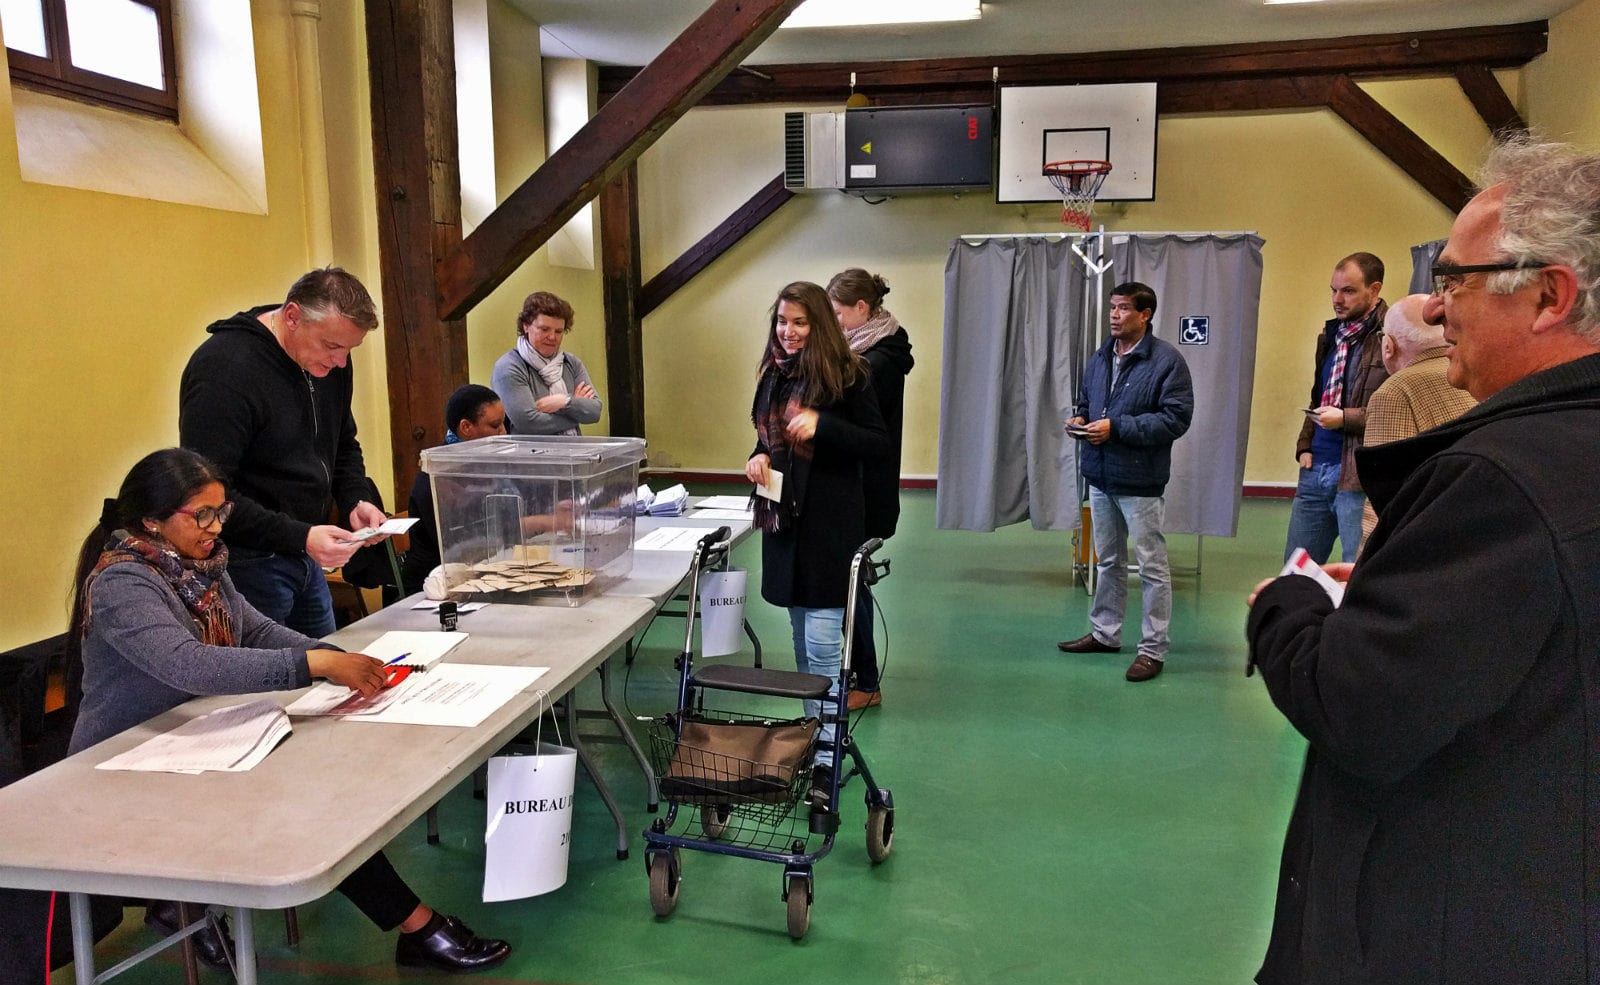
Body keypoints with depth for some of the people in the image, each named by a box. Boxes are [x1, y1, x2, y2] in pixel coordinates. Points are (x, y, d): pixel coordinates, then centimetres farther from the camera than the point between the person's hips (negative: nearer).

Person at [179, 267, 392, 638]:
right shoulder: (224, 370, -21)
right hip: (249, 563, -8)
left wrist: (357, 499, -1)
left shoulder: (331, 360, 3)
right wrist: (298, 536, -30)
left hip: (306, 561, 8)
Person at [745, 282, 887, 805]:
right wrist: (758, 457, -2)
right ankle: (812, 734, 26)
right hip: (784, 517, 7)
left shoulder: (846, 374, -8)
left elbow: (879, 443, -9)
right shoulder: (775, 374, 11)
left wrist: (821, 425, -22)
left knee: (822, 644, -7)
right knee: (803, 642, 14)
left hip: (830, 523, -7)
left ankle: (826, 759, 0)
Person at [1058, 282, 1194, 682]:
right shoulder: (1099, 358, 11)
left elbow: (1176, 419, -18)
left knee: (1152, 567, 2)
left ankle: (1153, 649, 10)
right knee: (1108, 561, 19)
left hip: (1140, 482, -7)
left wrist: (1116, 428, -21)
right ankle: (1104, 632, 32)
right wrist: (1080, 419, -1)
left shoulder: (1167, 360, -11)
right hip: (1100, 477, 7)